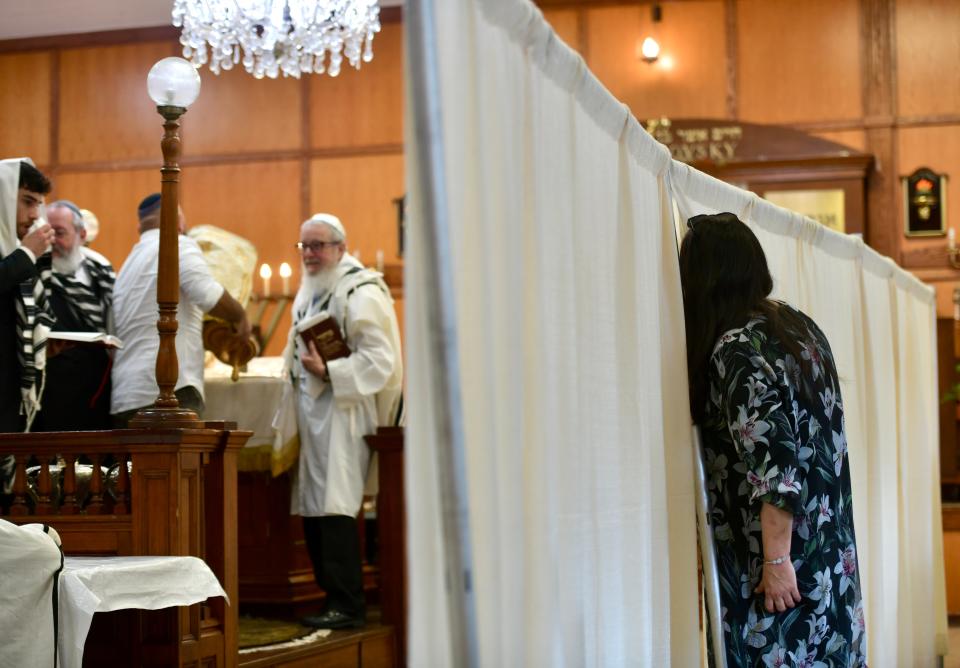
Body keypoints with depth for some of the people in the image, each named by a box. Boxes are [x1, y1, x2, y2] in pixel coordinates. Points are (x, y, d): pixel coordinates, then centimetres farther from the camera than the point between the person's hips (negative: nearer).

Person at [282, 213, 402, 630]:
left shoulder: (360, 294, -11)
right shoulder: (309, 294, 16)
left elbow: (379, 360, -18)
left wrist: (327, 372, -24)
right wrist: (299, 370, 13)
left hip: (343, 413, -9)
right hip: (312, 415, 9)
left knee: (334, 509, -13)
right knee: (312, 509, 8)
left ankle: (346, 606, -10)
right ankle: (333, 595, 14)